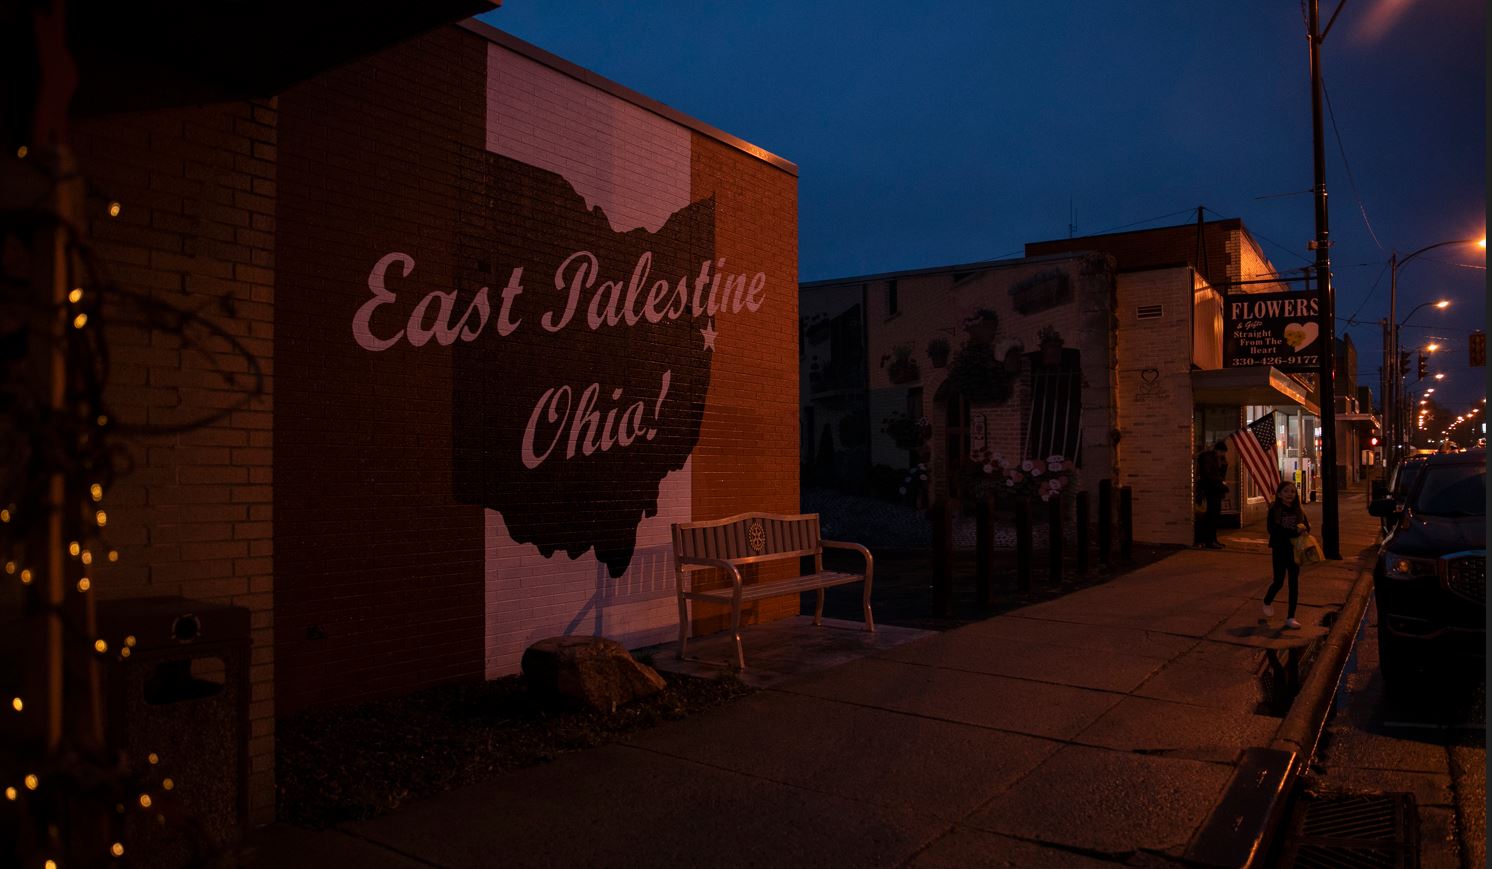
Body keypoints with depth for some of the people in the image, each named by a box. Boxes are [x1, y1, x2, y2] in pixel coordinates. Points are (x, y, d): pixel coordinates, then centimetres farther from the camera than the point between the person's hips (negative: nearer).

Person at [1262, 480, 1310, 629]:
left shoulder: (1299, 511, 3)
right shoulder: (1274, 510, -7)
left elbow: (1307, 527, 0)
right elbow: (1273, 530, -17)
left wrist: (1304, 530, -24)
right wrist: (1294, 532, -26)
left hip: (1295, 551, 3)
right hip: (1279, 551, -3)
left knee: (1294, 583, 4)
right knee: (1279, 581, 1)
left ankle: (1290, 617, 11)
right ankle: (1267, 601, 33)